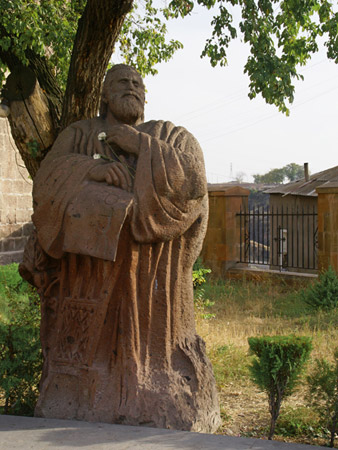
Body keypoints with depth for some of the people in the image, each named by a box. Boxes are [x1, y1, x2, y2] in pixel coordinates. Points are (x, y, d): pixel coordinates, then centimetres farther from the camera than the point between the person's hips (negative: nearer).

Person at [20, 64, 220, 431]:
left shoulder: (173, 138, 13)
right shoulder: (78, 135, 14)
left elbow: (193, 181, -6)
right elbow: (46, 180, -1)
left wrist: (138, 145, -8)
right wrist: (90, 169, -18)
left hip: (150, 281, 0)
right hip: (91, 278, 0)